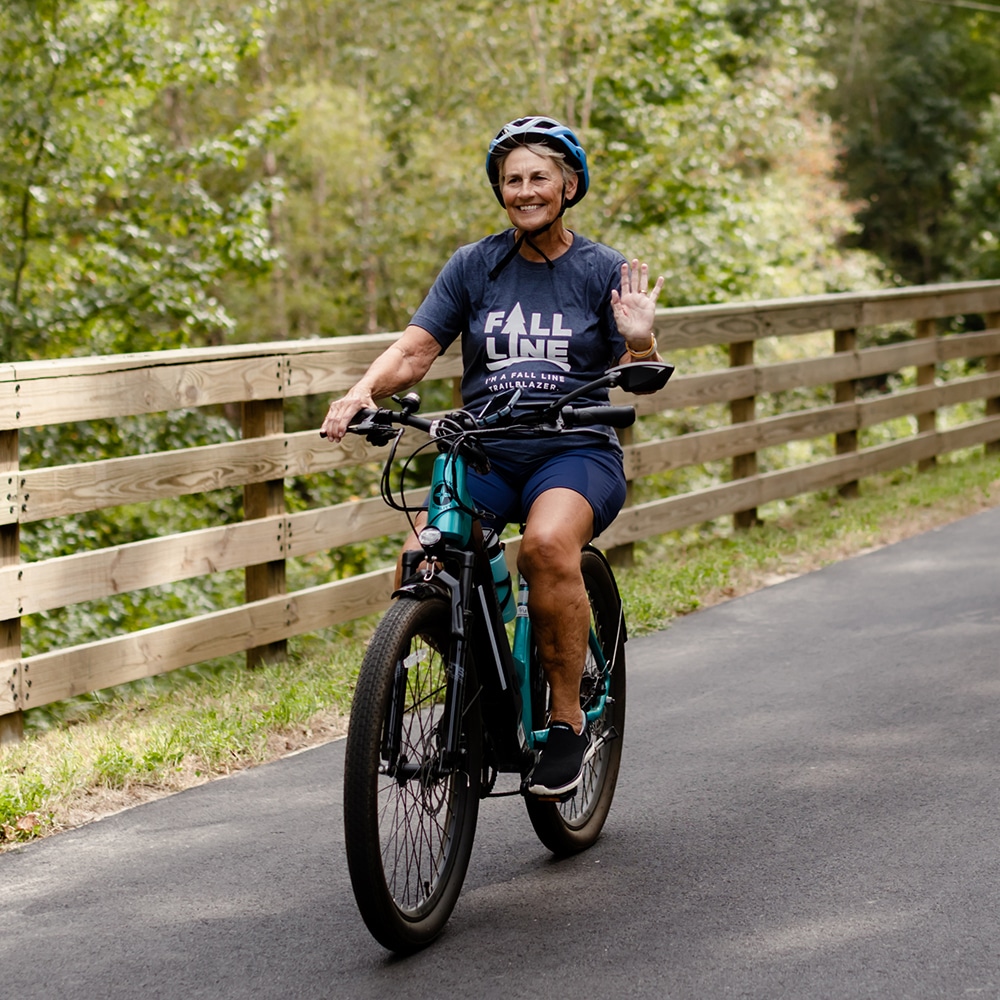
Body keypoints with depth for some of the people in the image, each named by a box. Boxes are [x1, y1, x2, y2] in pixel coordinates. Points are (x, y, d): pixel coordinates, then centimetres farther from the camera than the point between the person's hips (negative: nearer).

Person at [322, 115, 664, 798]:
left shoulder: (603, 271, 6)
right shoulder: (474, 266, 10)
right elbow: (414, 351, 3)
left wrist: (640, 343, -17)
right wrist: (363, 393, -17)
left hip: (575, 453, -2)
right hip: (485, 453, 2)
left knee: (547, 544, -36)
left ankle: (569, 722, -19)